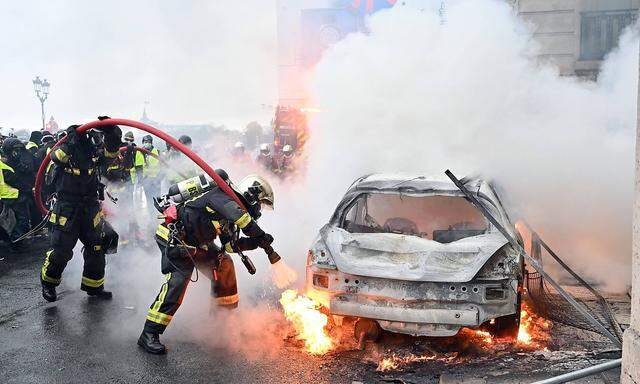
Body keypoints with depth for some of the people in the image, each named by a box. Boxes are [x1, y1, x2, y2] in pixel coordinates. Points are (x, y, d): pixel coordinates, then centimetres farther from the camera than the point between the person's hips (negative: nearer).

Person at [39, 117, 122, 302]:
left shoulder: (94, 152, 0)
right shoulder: (65, 150, -10)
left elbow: (113, 147, -9)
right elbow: (56, 156, -31)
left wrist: (111, 130, -25)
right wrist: (71, 141, -37)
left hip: (91, 208, 4)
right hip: (66, 209, -4)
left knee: (97, 247, 8)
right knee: (60, 250, -4)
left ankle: (93, 286, 25)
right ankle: (48, 282, 24)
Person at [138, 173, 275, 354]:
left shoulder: (228, 216, 12)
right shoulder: (222, 196, -18)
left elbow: (230, 244, 9)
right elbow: (243, 219, -37)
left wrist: (255, 242, -3)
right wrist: (262, 236, -25)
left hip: (194, 241, 10)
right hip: (173, 236, -10)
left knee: (223, 263, 11)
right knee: (179, 278, -23)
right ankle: (149, 334, -20)